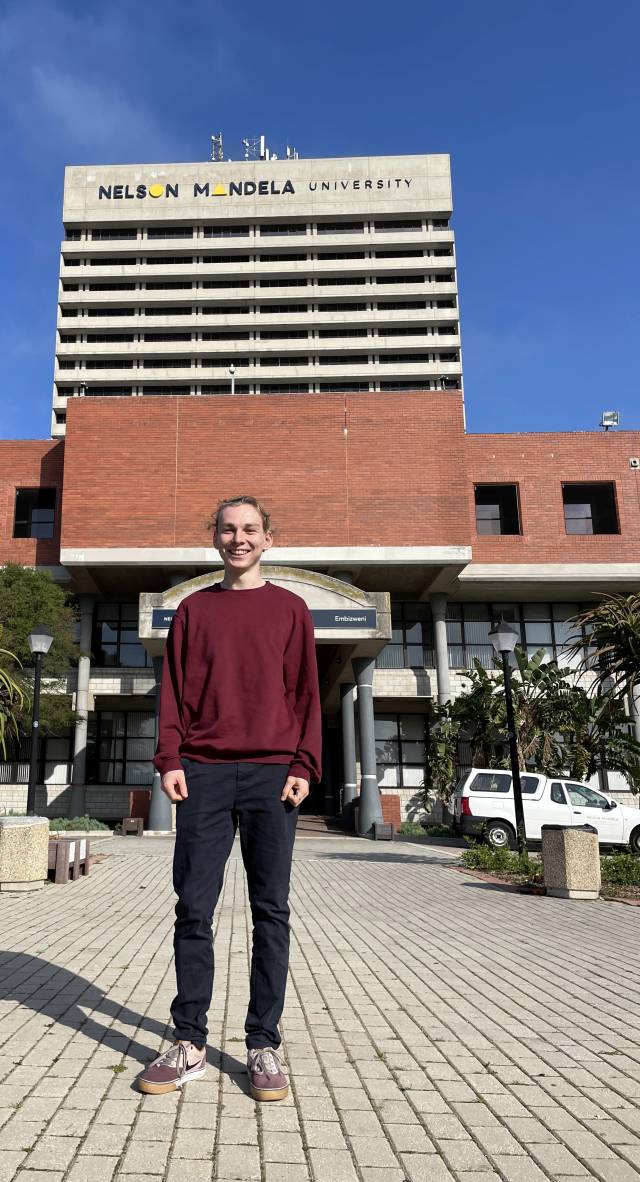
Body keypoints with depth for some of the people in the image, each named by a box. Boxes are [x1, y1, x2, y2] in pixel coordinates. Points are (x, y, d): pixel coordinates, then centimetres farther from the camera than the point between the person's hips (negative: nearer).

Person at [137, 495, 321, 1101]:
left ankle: (263, 1046, 12)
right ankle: (189, 1042, 14)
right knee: (193, 908, 2)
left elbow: (306, 693, 6)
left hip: (273, 775, -1)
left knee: (271, 912, 2)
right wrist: (169, 760, -2)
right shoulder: (193, 608, 14)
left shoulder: (290, 608, 10)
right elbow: (175, 689, 9)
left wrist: (304, 766, -4)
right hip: (204, 774, 1)